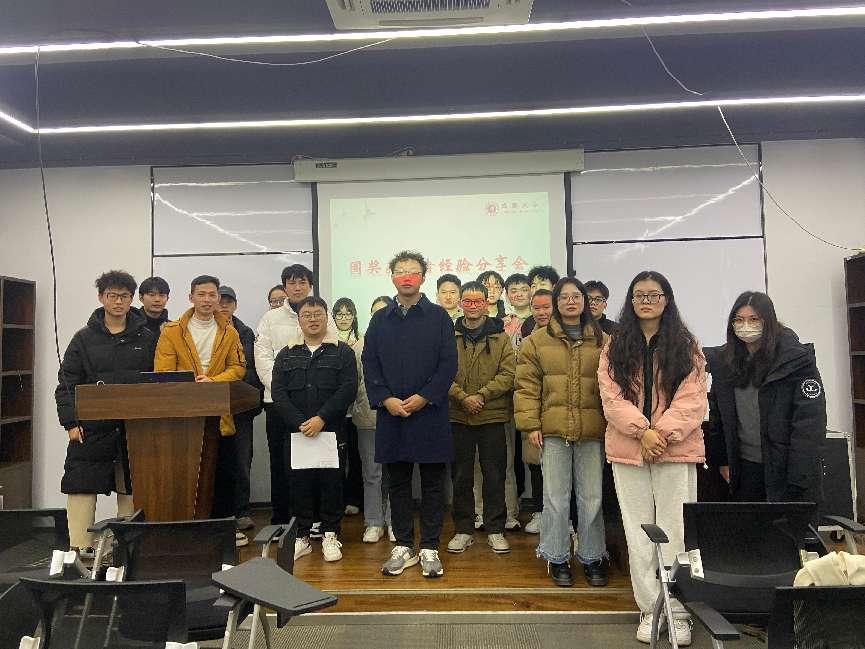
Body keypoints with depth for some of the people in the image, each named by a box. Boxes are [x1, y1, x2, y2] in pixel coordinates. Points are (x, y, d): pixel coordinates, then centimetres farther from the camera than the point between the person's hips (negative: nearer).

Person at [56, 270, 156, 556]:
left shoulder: (147, 338, 8)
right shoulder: (84, 338, 6)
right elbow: (67, 383, 4)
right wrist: (70, 422, -5)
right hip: (92, 428, -1)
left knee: (132, 490, 7)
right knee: (83, 487, -1)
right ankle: (81, 548, 7)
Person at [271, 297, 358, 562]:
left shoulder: (342, 352, 3)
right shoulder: (286, 355, 11)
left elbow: (348, 389, -7)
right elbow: (279, 393, 1)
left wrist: (322, 419, -16)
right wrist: (300, 422, -12)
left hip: (332, 431, -2)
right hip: (296, 433, 2)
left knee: (331, 482, 3)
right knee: (300, 483, 7)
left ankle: (330, 535, 17)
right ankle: (302, 536, 20)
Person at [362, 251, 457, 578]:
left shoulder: (438, 317, 2)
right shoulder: (380, 319, 10)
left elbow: (448, 364, -4)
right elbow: (369, 364, 5)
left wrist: (424, 397, -14)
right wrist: (385, 399, -9)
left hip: (430, 413, -2)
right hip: (391, 414, 3)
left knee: (432, 483, 5)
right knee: (398, 483, 10)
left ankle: (430, 548, 17)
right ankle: (403, 546, 23)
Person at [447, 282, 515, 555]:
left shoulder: (500, 337, 3)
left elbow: (507, 374, -5)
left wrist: (482, 395, -16)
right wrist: (462, 397, -16)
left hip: (492, 415, 0)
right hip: (458, 416, 0)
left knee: (495, 475, 7)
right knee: (461, 475, 9)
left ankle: (495, 530, 20)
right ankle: (463, 529, 22)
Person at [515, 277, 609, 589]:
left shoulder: (603, 341, 9)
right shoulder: (537, 340, 4)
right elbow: (527, 385, 0)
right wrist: (530, 424, -6)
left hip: (591, 432, 1)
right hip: (553, 431, -1)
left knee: (592, 498, 8)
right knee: (555, 497, 4)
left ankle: (592, 557, 25)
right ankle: (557, 558, 20)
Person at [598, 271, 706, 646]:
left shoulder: (686, 346, 5)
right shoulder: (615, 347, 8)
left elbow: (691, 400, -4)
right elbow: (611, 396, -3)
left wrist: (664, 434, -16)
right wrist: (642, 431, -15)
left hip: (676, 449, -1)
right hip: (628, 449, 2)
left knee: (674, 532, 2)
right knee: (639, 532, 8)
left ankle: (678, 612, 13)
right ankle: (649, 609, 18)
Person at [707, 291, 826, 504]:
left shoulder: (797, 359, -9)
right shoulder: (723, 362, 6)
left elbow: (810, 420, -14)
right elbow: (717, 414, 13)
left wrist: (800, 476, -18)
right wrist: (721, 459, 8)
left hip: (785, 467, -4)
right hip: (744, 467, 4)